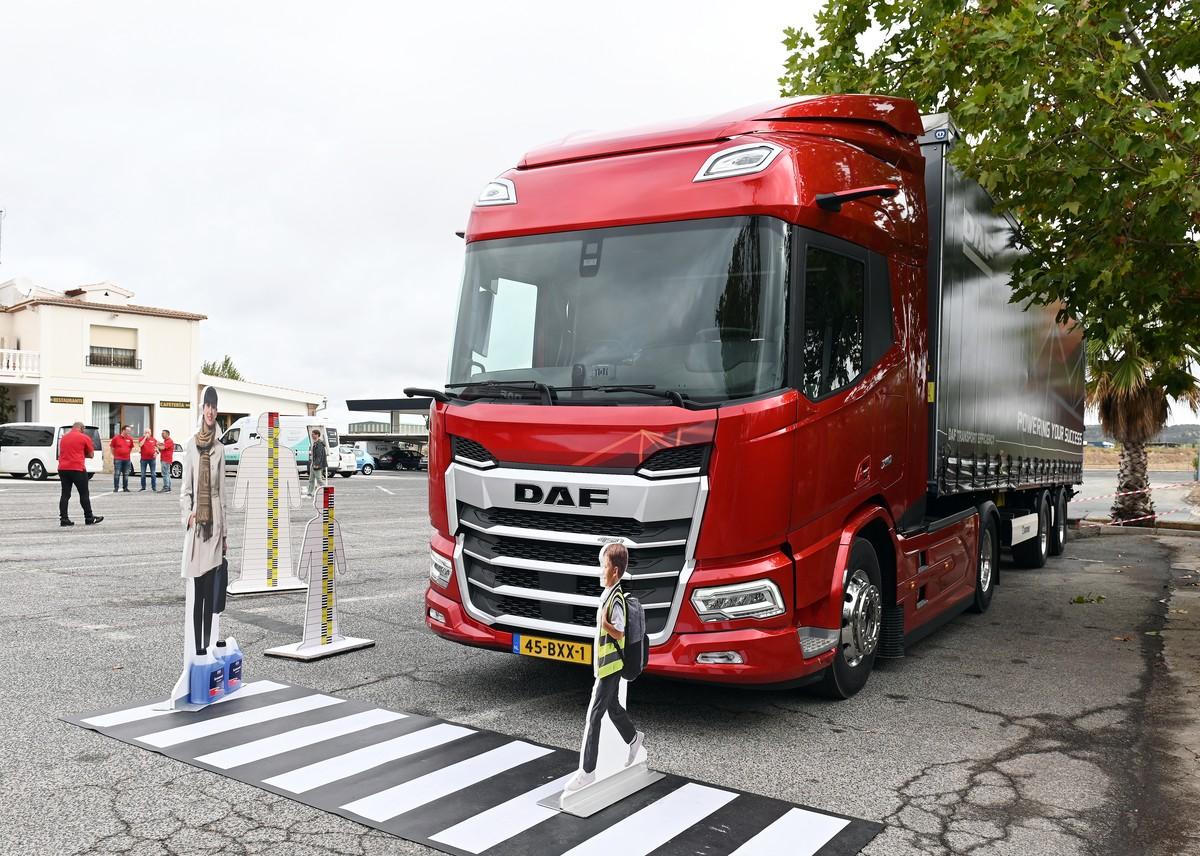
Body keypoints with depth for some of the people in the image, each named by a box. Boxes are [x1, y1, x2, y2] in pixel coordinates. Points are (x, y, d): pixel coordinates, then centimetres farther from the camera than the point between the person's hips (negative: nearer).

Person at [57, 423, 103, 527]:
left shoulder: (63, 437, 16)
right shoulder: (85, 438, -2)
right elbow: (91, 455, 4)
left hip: (62, 468, 5)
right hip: (77, 469, -5)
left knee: (65, 494, 6)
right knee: (84, 494, 4)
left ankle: (63, 519, 2)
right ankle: (89, 518, 9)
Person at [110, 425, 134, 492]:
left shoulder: (130, 438, 6)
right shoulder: (116, 437, -4)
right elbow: (111, 446, 5)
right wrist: (114, 455, 4)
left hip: (127, 459, 4)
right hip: (118, 459, -4)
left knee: (126, 474, 8)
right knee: (117, 474, -5)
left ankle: (125, 488, 14)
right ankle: (116, 488, 0)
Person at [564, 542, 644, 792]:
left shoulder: (616, 599, -21)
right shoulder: (608, 593, 8)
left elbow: (619, 633, -26)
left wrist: (604, 623, -40)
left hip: (609, 666, -9)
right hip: (608, 665, 9)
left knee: (593, 717, -7)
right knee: (613, 707, 24)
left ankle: (587, 772, -3)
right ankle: (634, 739, 45)